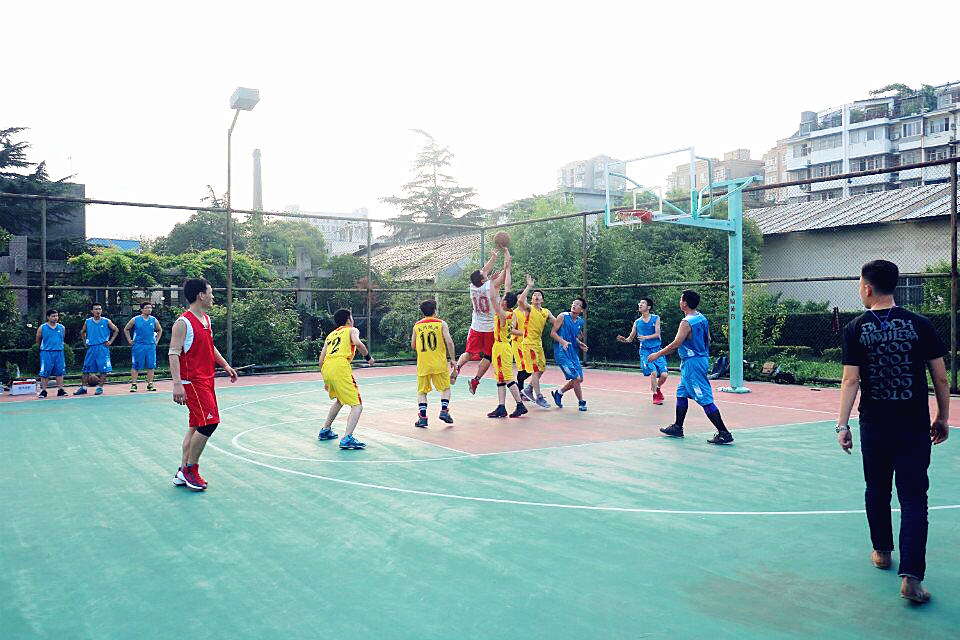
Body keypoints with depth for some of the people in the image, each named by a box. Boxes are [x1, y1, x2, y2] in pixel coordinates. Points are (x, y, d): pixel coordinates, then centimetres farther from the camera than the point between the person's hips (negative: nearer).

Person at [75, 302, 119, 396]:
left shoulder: (106, 321, 0)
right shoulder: (87, 322, 7)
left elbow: (116, 330, 10)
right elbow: (82, 332, 25)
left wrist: (110, 341, 4)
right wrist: (85, 341, 14)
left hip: (103, 348, -3)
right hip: (91, 348, 3)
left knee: (103, 369, -4)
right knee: (86, 369, 4)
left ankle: (100, 387, 5)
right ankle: (82, 387, 13)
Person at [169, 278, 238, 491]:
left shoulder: (206, 320, 14)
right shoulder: (183, 322, -13)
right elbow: (173, 353, -19)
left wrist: (225, 365, 21)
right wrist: (177, 384, -26)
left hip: (206, 380, 9)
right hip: (192, 381, -9)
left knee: (196, 426, 11)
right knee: (209, 422, -13)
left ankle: (182, 473, 19)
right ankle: (190, 469, 0)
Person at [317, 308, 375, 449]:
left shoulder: (330, 335, 28)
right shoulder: (352, 330, 12)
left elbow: (321, 359, 24)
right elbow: (357, 343, -11)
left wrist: (326, 381, 32)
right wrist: (368, 357, 3)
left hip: (326, 369, 7)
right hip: (340, 368, -7)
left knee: (339, 399, 32)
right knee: (357, 405, -5)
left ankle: (325, 430, 37)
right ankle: (347, 438, -22)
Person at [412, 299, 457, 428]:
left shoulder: (417, 326, 7)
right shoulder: (441, 323, 0)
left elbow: (413, 346, 11)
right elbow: (449, 341, -10)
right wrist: (452, 359, -3)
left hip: (422, 364, 2)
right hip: (439, 363, -1)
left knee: (421, 391, 10)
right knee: (445, 388, 15)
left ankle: (422, 417, 1)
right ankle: (444, 410, 0)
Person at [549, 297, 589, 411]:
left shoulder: (580, 321, 9)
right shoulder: (563, 316, -10)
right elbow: (552, 333, -9)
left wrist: (580, 344, 4)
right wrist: (562, 341, -24)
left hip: (573, 352, 7)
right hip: (562, 352, -7)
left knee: (579, 379, 8)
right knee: (576, 378, -10)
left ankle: (558, 392, 27)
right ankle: (581, 402, 9)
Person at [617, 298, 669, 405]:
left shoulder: (656, 318, 2)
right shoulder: (637, 322, 7)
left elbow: (657, 334, -9)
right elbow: (630, 338, 11)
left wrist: (646, 337, -25)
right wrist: (624, 340, -10)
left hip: (657, 349, 0)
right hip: (645, 351, 0)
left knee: (664, 374, -7)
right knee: (653, 372, -19)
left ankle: (657, 389, 26)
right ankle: (655, 395, 0)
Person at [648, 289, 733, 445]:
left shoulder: (686, 322, -19)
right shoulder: (703, 318, 8)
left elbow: (676, 344, -23)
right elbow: (707, 339, 17)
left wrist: (658, 354, -14)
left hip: (692, 362, -10)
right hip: (702, 359, 10)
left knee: (705, 399, -8)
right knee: (681, 393, 19)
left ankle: (724, 433, -7)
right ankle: (677, 428, 27)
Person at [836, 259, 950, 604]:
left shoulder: (856, 329, -5)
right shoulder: (920, 324, -2)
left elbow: (850, 381, -8)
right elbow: (940, 378, 1)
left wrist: (842, 425, -3)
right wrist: (942, 418, 13)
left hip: (874, 426, 0)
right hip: (914, 427, 0)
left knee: (877, 490, 19)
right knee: (913, 499, 2)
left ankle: (882, 551, 35)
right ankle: (911, 575, -5)